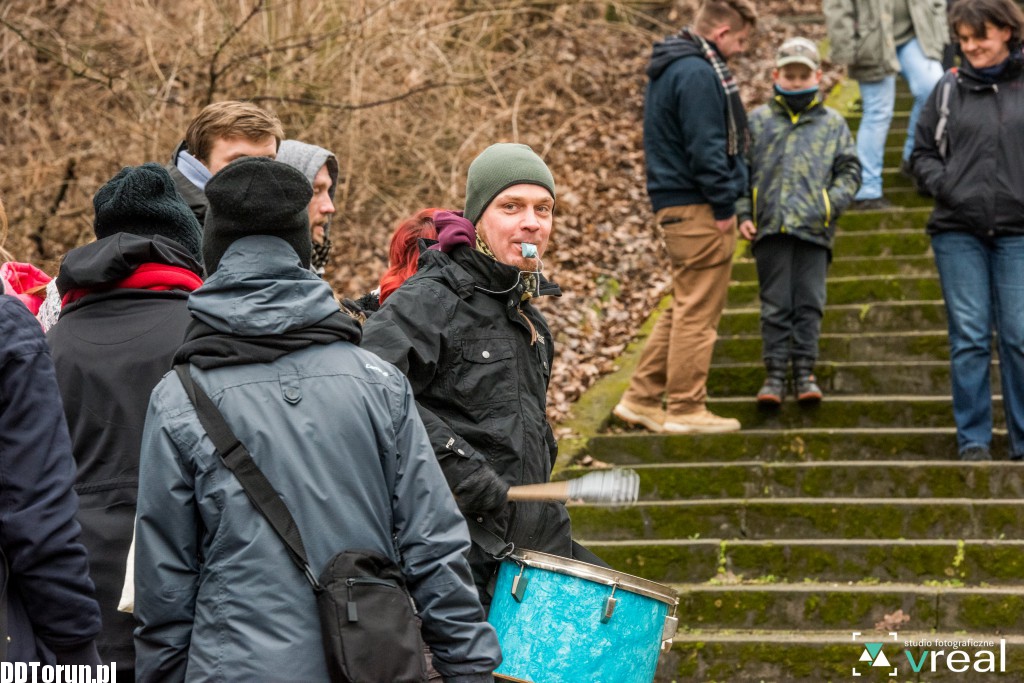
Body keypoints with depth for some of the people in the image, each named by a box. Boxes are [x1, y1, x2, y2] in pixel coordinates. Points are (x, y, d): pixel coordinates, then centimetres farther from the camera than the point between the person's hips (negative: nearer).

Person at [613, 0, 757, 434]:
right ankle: (685, 409, 2)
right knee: (698, 312, -3)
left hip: (674, 203, 10)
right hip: (698, 208, -10)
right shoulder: (697, 74, -17)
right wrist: (724, 205, -15)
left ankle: (642, 399, 17)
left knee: (685, 308, 15)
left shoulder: (672, 68, 17)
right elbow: (706, 147, -20)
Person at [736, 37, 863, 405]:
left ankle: (805, 371, 8)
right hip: (770, 227, 0)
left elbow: (849, 171, 11)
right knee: (775, 304, 2)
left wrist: (831, 204, -5)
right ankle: (775, 372, 6)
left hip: (814, 228, 0)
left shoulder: (832, 123, 11)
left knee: (809, 303, 1)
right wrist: (743, 214, 2)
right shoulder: (757, 121, 12)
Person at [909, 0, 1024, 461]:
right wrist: (942, 183, -4)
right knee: (970, 339, 1)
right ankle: (973, 439, 8)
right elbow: (922, 151, 14)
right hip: (958, 232, 1)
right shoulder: (948, 90, 8)